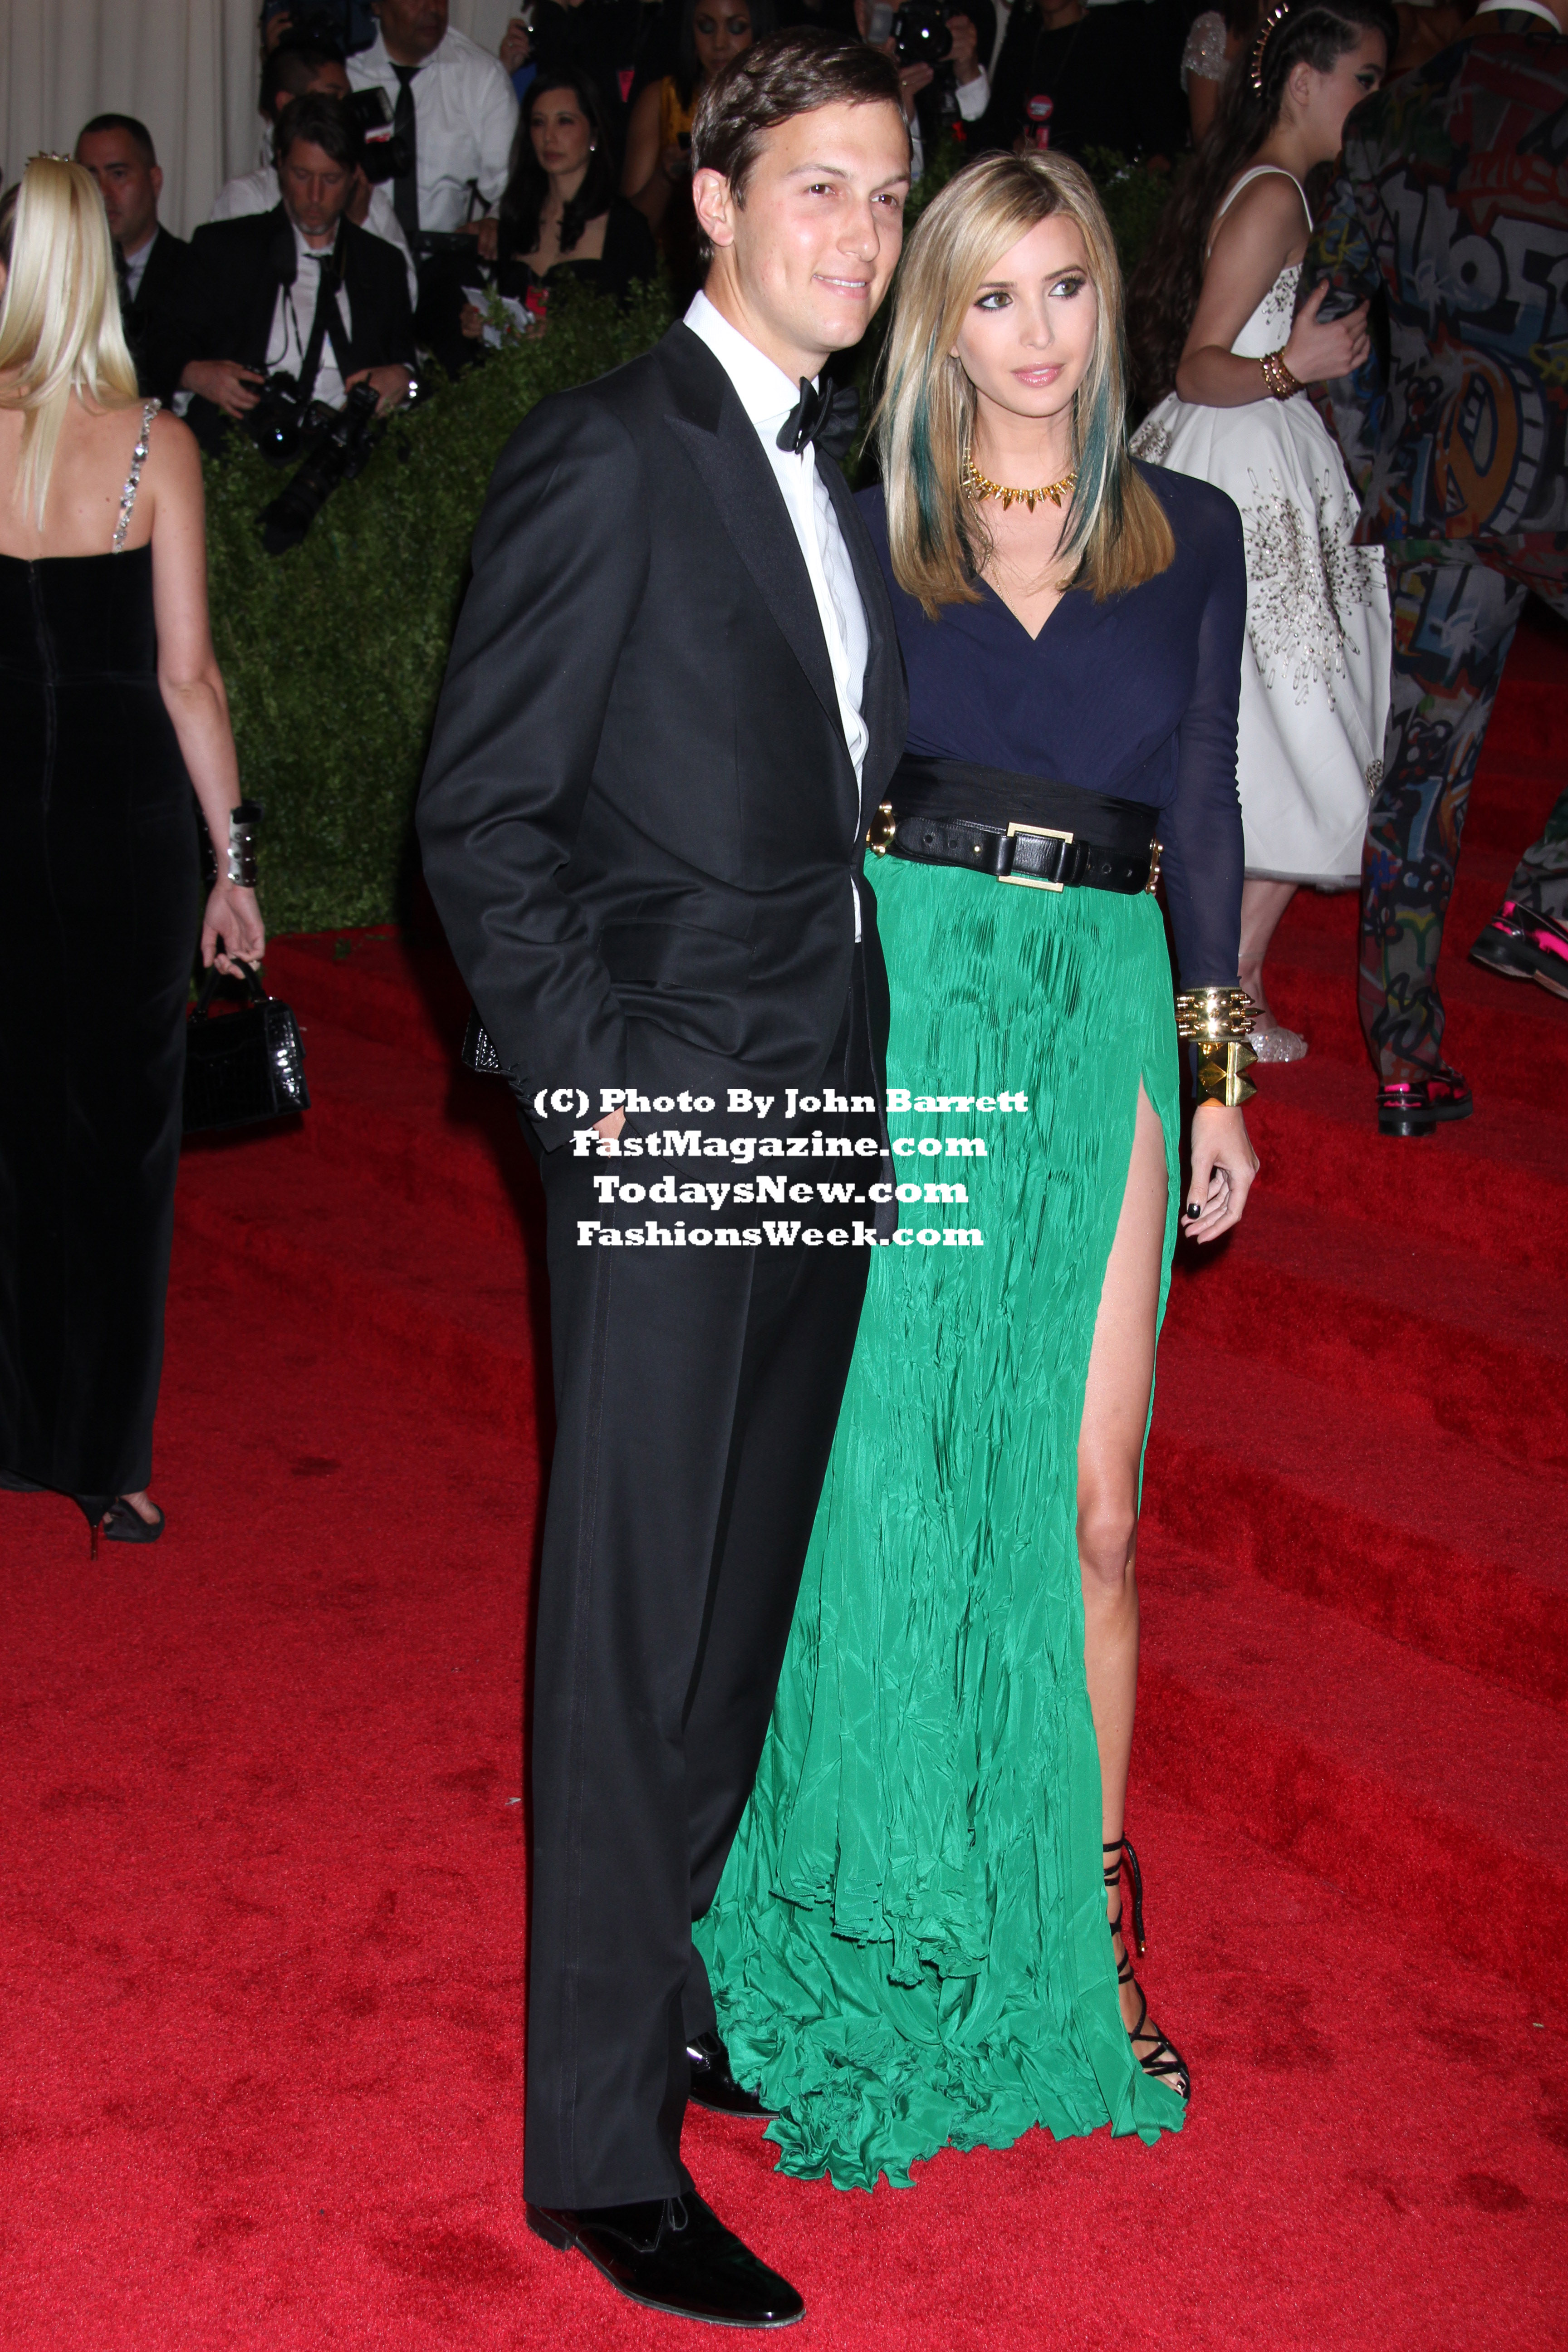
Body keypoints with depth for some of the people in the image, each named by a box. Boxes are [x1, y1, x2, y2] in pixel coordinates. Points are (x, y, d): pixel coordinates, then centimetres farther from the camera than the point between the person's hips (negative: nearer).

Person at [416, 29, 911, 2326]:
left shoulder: (827, 461, 14)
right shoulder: (607, 453, -11)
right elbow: (480, 818, -12)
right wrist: (595, 1077, -17)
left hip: (825, 1117, 8)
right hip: (674, 1125, -8)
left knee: (747, 1607, 17)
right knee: (638, 1637, -1)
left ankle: (681, 1992, 34)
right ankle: (601, 2148, 11)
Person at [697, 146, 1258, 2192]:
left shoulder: (1190, 535, 10)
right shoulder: (862, 533, 6)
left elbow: (1204, 812, 11)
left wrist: (1221, 1068, 6)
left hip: (1103, 1021, 1)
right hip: (892, 1008, -1)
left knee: (1083, 1501, 0)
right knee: (885, 1475, 2)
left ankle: (1083, 1926, 14)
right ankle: (880, 1924, 17)